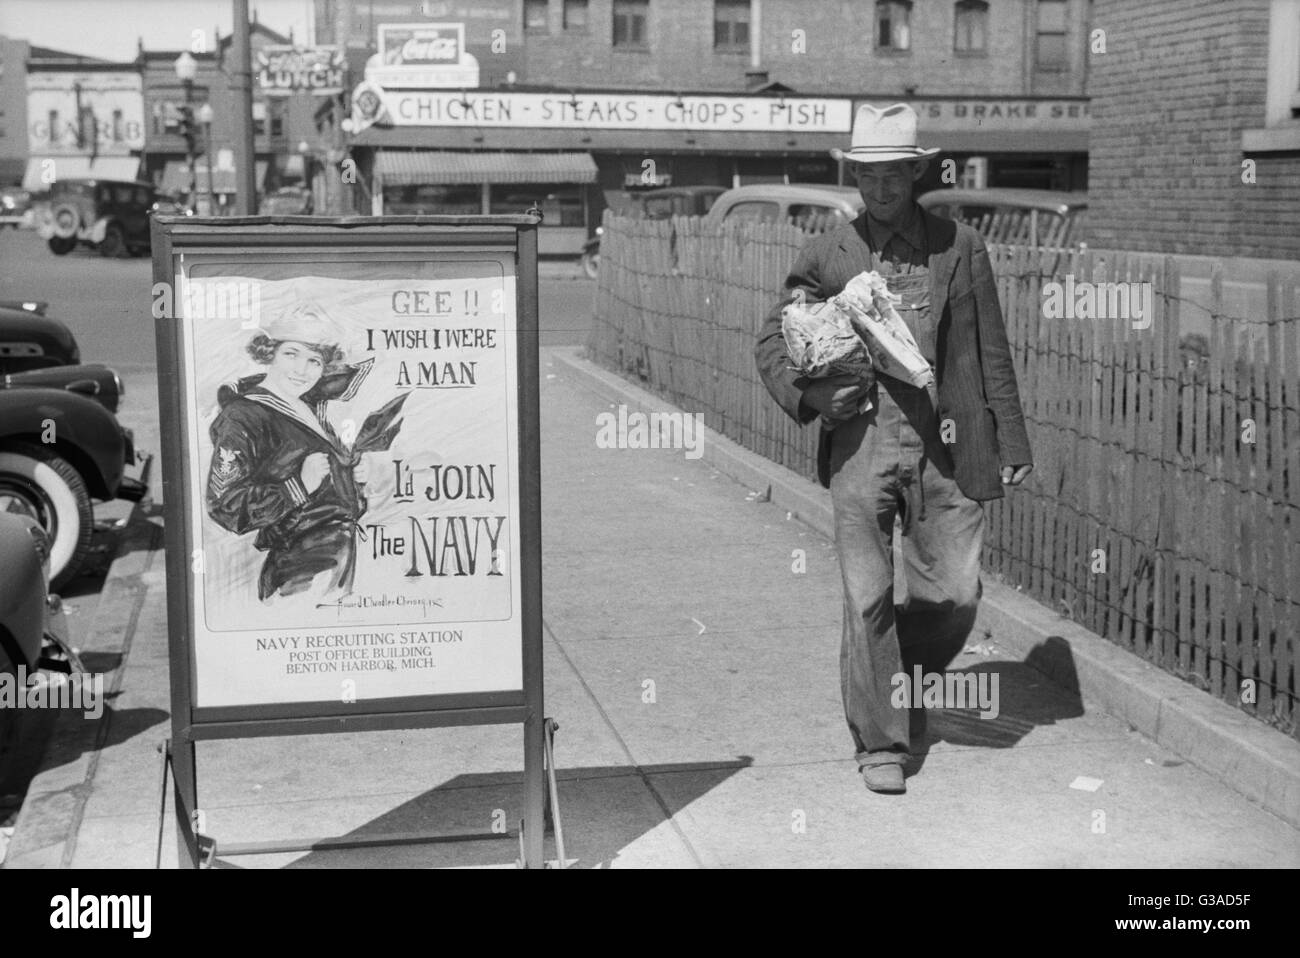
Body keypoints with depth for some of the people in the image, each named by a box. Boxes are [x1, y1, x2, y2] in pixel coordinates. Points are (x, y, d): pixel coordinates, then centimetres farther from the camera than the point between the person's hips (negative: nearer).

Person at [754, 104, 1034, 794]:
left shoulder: (959, 247, 8)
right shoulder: (827, 255, 7)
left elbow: (991, 353, 10)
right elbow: (771, 342, 13)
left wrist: (1011, 442, 7)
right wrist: (809, 393, -6)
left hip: (945, 445, 1)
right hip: (861, 441, -1)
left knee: (953, 593, 2)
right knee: (867, 597, -2)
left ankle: (906, 681, 33)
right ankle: (880, 743, 11)